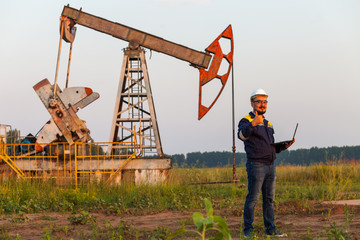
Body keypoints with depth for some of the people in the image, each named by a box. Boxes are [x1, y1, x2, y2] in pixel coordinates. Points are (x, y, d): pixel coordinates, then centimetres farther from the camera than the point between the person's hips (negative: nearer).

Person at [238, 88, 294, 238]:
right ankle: (248, 230, -4)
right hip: (256, 165, -8)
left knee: (269, 199, 9)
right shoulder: (247, 121, -3)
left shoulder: (268, 124, 22)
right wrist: (253, 123, -42)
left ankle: (271, 229, 14)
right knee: (252, 198, -7)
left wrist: (285, 145, 8)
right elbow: (242, 135, -26)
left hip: (270, 166, 8)